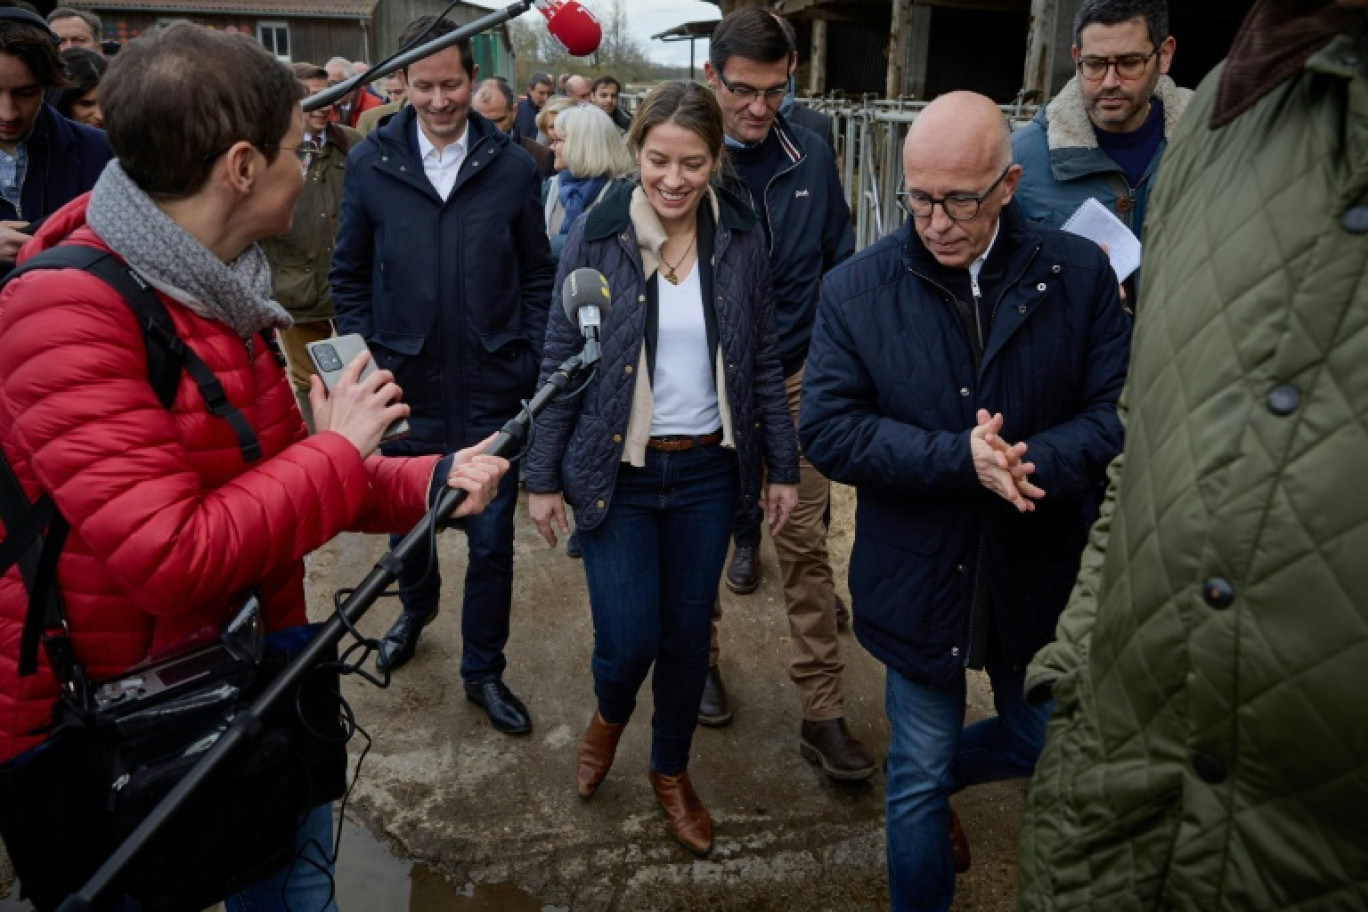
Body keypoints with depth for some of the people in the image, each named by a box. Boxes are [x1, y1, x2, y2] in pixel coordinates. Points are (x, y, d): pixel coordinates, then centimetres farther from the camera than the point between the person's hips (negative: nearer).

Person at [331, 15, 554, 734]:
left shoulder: (512, 167, -3)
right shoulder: (369, 163, -2)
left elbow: (537, 277, 4)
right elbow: (350, 278, 4)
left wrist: (530, 363, -2)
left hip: (491, 395, 0)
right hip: (405, 390, 1)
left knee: (491, 543, 8)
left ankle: (483, 669, 29)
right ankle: (416, 608, 52)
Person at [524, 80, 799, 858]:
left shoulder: (741, 240, -2)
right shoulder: (596, 236, -8)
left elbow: (764, 360, 4)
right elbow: (561, 360, -4)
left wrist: (782, 465, 5)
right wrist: (544, 477, -3)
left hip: (707, 471, 2)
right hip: (616, 472, -2)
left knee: (688, 634, 12)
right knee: (629, 638, -2)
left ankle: (672, 770, 38)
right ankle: (610, 714, 36)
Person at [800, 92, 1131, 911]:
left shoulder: (1080, 274, -7)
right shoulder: (856, 289, -9)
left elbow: (1117, 410, -9)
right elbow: (828, 431, -14)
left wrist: (1032, 463, -28)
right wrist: (961, 458, -25)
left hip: (1044, 576, 2)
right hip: (919, 585, -2)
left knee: (1040, 747, 23)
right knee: (916, 785, 14)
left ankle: (934, 781, 53)